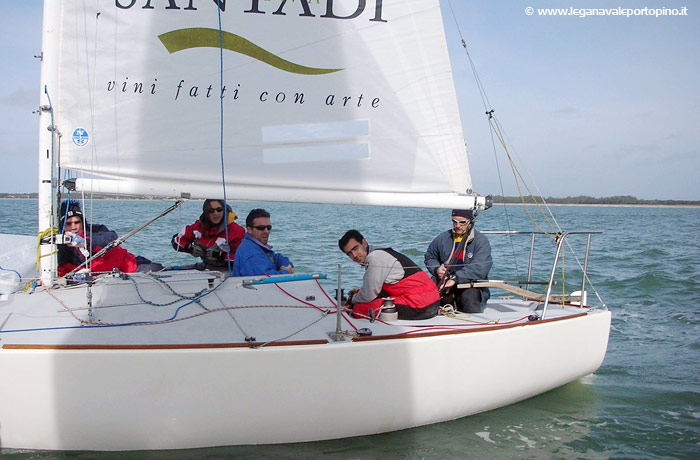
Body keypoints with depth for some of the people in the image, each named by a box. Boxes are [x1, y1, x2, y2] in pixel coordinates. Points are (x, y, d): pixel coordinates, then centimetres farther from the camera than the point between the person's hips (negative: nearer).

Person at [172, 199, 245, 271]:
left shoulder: (236, 231, -12)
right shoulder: (200, 225, 3)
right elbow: (177, 241, 12)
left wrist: (219, 255, -25)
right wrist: (191, 249, -7)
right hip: (205, 267, 4)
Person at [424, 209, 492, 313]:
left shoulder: (481, 240, -2)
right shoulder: (442, 238, 12)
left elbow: (479, 269, -17)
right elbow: (429, 257, 26)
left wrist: (455, 278, -25)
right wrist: (437, 269, 2)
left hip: (471, 286, -3)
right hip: (445, 282, 3)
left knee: (469, 296, -37)